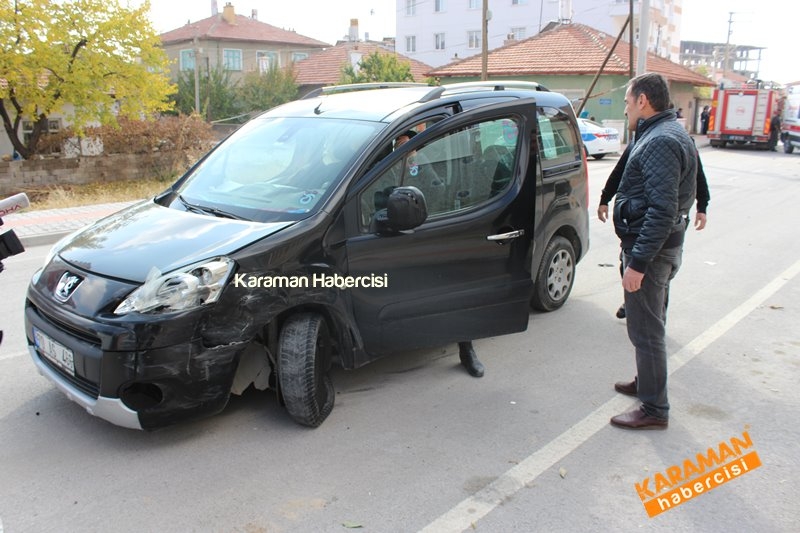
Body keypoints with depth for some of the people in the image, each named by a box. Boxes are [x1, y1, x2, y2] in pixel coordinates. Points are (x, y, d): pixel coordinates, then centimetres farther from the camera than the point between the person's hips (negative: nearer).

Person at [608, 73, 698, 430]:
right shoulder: (670, 133, 13)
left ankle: (654, 410, 9)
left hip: (651, 251, -11)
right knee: (650, 325, 23)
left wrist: (637, 262, -26)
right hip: (661, 247, 11)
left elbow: (662, 212, -28)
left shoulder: (660, 142, -21)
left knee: (646, 330, -2)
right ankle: (647, 382, 40)